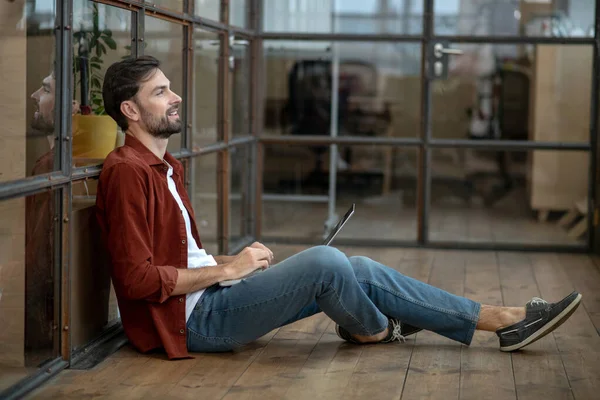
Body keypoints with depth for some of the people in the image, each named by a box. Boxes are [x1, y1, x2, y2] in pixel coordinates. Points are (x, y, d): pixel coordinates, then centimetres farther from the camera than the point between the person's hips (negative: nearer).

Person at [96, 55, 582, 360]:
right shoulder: (127, 173, -17)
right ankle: (372, 329, 10)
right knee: (324, 261, -24)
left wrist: (237, 260, 6)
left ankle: (503, 320, 4)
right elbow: (138, 278, -24)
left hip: (211, 297, 10)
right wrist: (228, 269, -16)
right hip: (192, 318, -10)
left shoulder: (165, 168, 17)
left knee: (362, 271, 1)